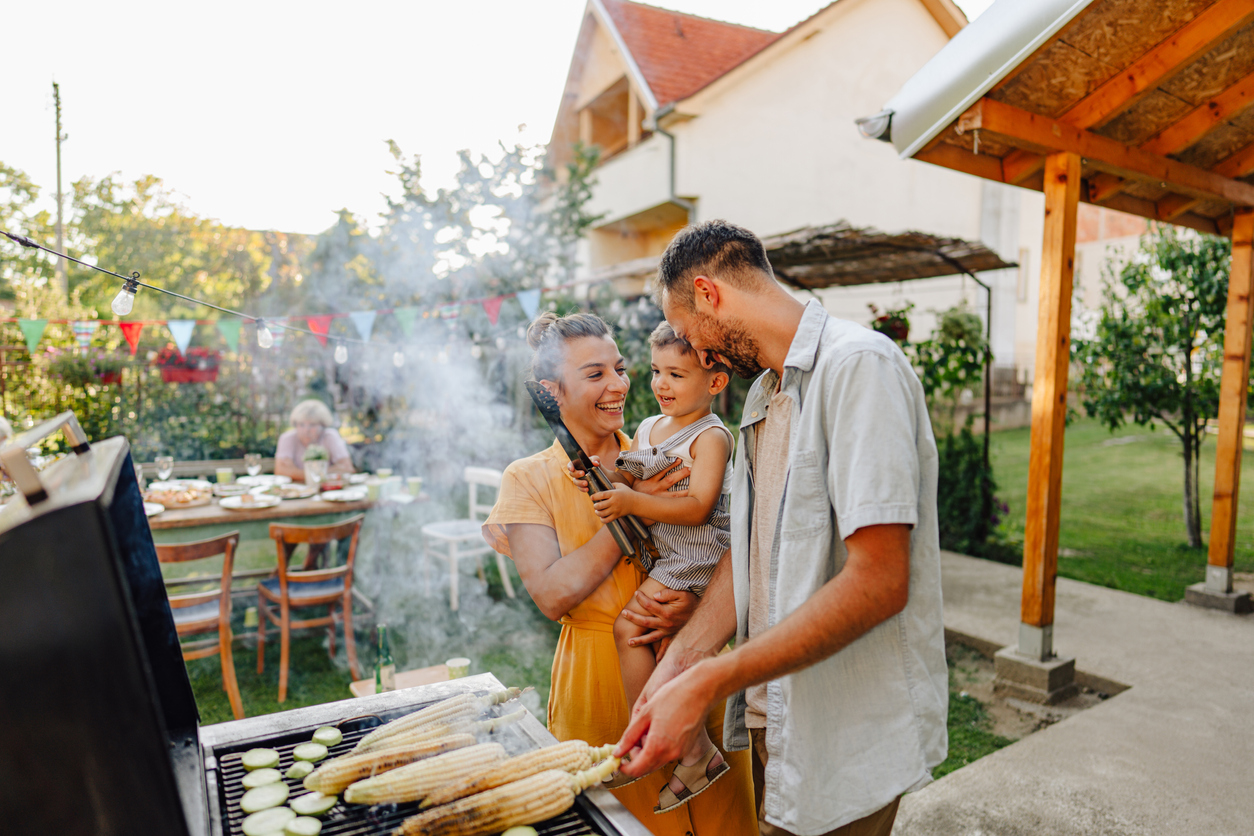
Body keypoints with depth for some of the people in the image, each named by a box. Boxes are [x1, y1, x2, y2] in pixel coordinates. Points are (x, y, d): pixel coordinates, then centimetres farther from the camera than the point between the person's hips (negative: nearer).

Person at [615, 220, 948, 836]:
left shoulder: (860, 366, -19)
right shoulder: (763, 393, 10)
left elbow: (878, 583, -26)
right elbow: (748, 550, 8)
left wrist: (706, 684, -24)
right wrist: (680, 660, -5)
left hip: (847, 738, -8)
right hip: (773, 712, 8)